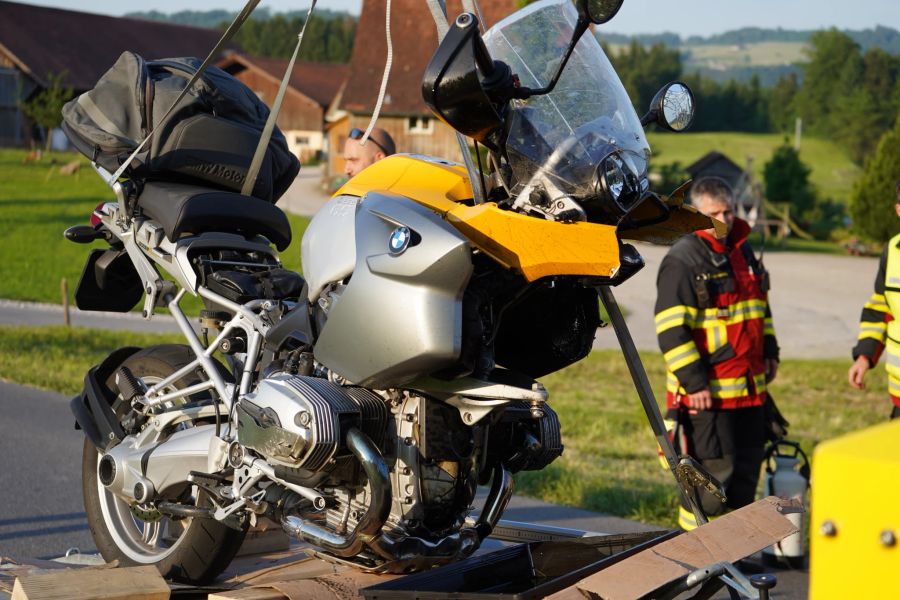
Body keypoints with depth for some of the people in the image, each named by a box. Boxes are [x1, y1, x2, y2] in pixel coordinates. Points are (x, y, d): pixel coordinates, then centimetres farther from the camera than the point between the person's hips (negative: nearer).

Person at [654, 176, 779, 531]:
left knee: (747, 468, 15)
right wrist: (693, 383, -20)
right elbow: (670, 329, -18)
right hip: (707, 392, -8)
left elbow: (760, 305, 28)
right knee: (714, 472, -6)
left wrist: (769, 352, 20)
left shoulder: (743, 251, 13)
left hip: (750, 387, 8)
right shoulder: (682, 261, -13)